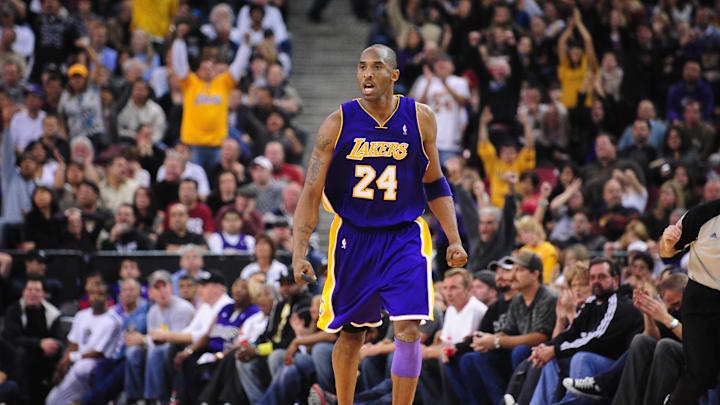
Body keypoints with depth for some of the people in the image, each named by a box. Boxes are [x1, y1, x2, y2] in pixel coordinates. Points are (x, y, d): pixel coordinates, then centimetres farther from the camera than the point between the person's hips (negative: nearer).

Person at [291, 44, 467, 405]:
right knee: (351, 334, 9)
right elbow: (311, 193, -6)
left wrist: (454, 240, 5)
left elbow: (434, 183, 11)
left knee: (408, 331, -14)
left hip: (404, 237, 0)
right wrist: (299, 254, -15)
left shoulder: (420, 119, -2)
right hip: (352, 236, 0)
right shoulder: (338, 124, -8)